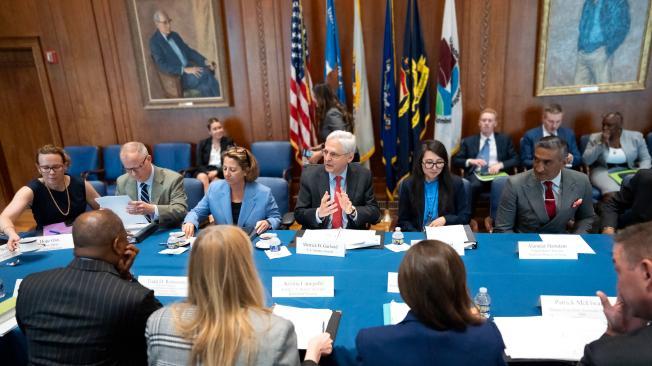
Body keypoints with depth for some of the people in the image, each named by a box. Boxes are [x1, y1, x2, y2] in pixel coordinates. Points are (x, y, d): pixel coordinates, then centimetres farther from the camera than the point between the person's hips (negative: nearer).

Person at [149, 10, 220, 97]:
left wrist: (205, 61, 1)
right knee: (205, 75, -29)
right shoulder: (154, 42, -4)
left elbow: (189, 51, 19)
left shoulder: (175, 35, 16)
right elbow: (162, 65, -15)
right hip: (176, 77, -6)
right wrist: (185, 70, -25)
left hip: (189, 69, 6)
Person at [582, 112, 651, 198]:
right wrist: (601, 143, -11)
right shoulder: (595, 138, 4)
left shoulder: (635, 137, 7)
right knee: (612, 194, -34)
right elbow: (586, 161, -4)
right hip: (603, 172, -2)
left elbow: (645, 159, 8)